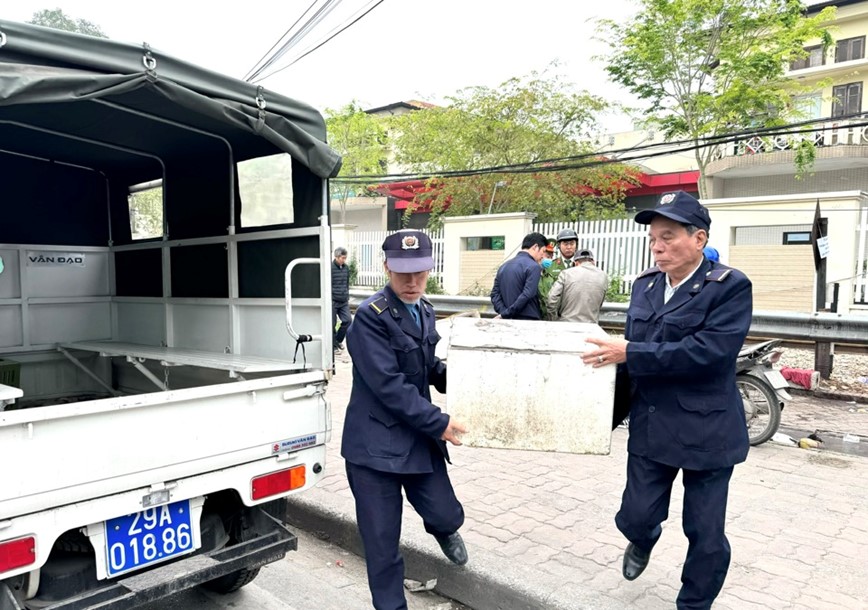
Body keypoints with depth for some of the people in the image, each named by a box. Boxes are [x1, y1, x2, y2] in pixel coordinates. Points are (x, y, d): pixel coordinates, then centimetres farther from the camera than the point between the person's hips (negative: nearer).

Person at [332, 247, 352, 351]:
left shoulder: (346, 268, 9)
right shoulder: (330, 268, -11)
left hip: (344, 302, 6)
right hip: (333, 301, -5)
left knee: (348, 321, 0)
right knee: (332, 324, 2)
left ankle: (338, 340, 20)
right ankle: (334, 345, 16)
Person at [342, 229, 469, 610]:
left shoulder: (424, 311, 7)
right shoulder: (371, 316, -16)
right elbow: (388, 385, -21)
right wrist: (438, 423, -19)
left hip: (419, 438, 6)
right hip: (376, 443, -6)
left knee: (447, 516, 6)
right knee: (382, 542, 5)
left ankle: (442, 530, 43)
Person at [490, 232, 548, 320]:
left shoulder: (504, 266, 14)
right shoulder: (534, 267, -9)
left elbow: (495, 294, 8)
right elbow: (527, 295, -18)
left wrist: (504, 314, -2)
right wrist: (506, 314, -13)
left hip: (507, 320, 7)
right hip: (528, 320, -7)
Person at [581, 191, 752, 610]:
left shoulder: (730, 287, -12)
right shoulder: (645, 284, 5)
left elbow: (709, 351, -25)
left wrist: (630, 353, -24)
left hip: (706, 431, -4)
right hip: (650, 427, 4)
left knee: (705, 534, 9)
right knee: (635, 518, 9)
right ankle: (644, 541, 46)